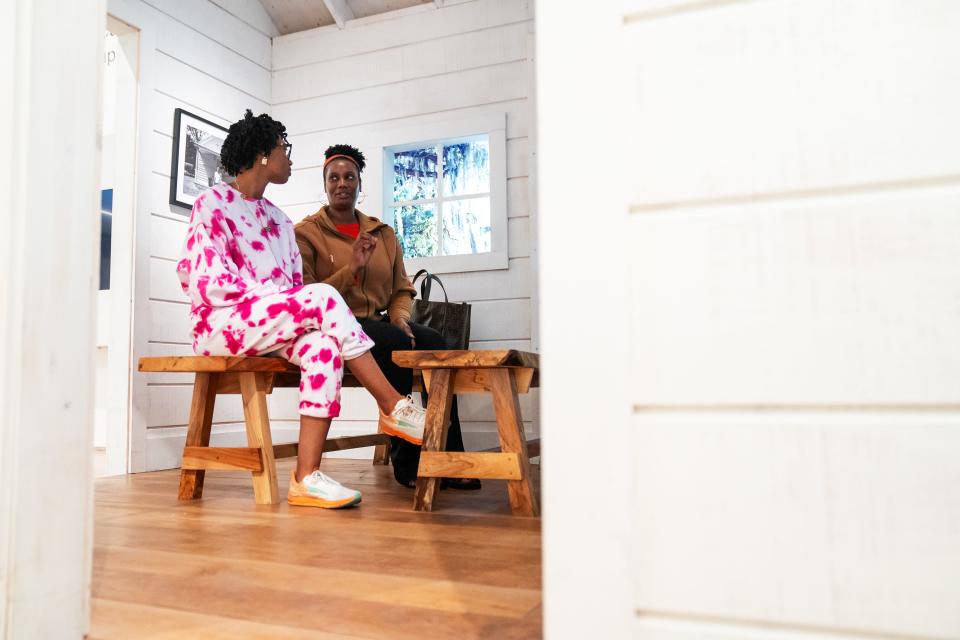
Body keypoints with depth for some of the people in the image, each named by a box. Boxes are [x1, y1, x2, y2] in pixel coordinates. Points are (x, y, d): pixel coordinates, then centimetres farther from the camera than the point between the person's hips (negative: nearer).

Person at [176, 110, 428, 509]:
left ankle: (306, 477, -34)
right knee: (323, 297, -29)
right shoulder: (213, 203, 2)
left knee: (323, 345, -29)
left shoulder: (278, 219, 23)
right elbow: (204, 279, -10)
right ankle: (395, 408, -23)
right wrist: (274, 294, -16)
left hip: (275, 325, 6)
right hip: (221, 322, -6)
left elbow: (294, 284, 17)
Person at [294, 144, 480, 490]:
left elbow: (402, 290, 17)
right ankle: (406, 461, -25)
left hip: (377, 324, 5)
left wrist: (398, 317, -6)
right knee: (396, 343, -33)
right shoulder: (307, 232, 3)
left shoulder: (383, 233, 17)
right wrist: (351, 267, -18)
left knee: (433, 341, -25)